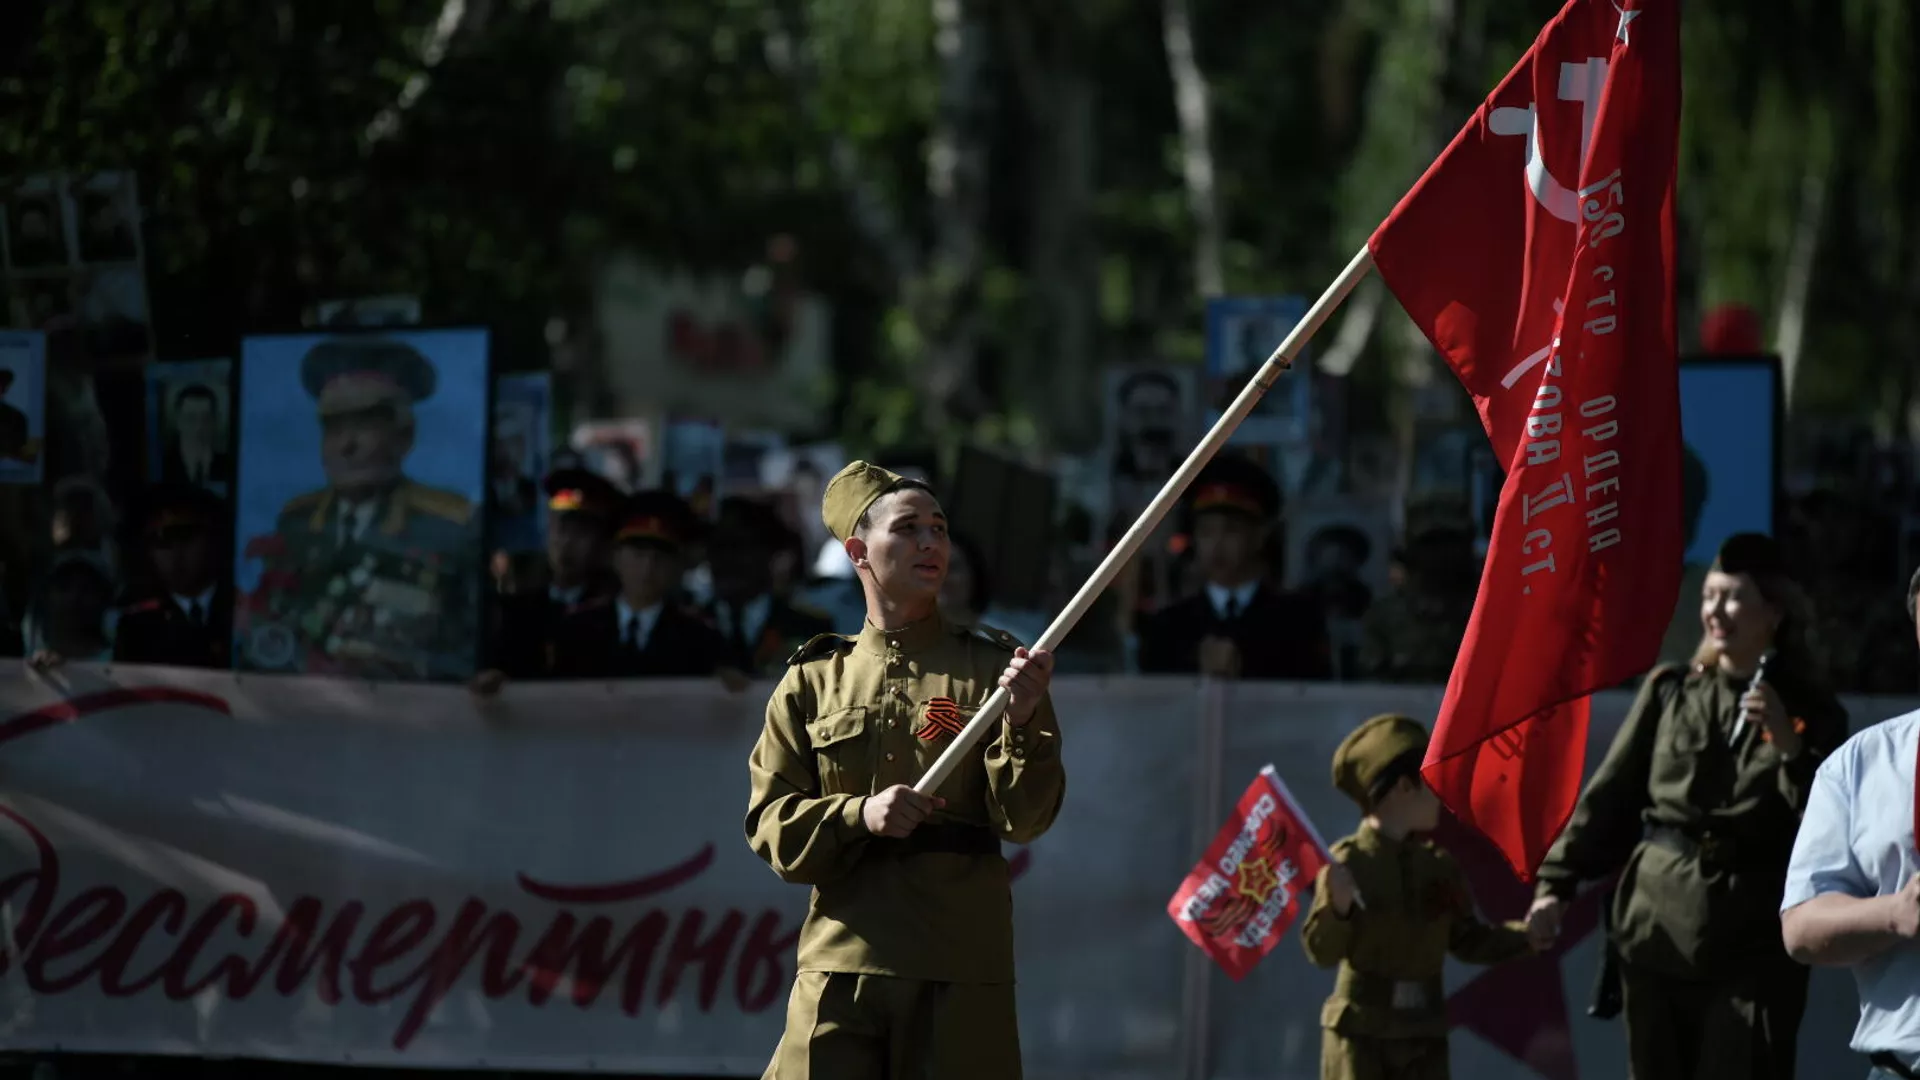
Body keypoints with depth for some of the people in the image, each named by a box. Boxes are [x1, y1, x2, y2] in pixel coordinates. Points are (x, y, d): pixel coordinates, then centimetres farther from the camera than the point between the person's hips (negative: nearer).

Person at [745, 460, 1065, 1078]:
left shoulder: (992, 668, 7)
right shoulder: (813, 680, 11)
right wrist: (859, 816, -12)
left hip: (959, 976, -1)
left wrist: (1023, 722, -19)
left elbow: (1024, 819, -2)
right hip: (839, 970, 1)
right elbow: (770, 824, 6)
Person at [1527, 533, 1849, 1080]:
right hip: (1658, 931, 3)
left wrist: (1789, 748, -15)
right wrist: (1557, 881, 3)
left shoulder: (1809, 712, 1)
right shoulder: (1669, 692, 7)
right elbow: (1609, 794, 9)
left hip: (1754, 951, -3)